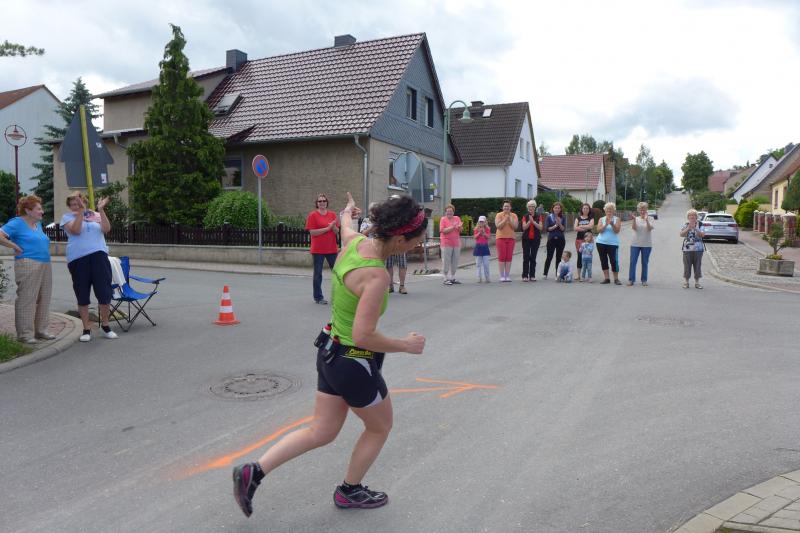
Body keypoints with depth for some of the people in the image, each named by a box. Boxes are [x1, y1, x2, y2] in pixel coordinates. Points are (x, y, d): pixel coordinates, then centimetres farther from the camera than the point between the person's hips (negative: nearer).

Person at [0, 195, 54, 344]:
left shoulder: (38, 224, 19)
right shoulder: (17, 223, -5)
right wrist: (17, 248, -11)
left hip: (45, 265, 8)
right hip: (28, 265, -8)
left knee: (44, 299, 10)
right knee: (26, 299, -5)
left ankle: (40, 330, 19)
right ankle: (25, 334, -1)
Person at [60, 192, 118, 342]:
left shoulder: (96, 215, 12)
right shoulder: (67, 217, 8)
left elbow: (106, 229, -5)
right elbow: (76, 230, -11)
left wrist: (101, 210, -10)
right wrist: (81, 211, -14)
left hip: (99, 255, 1)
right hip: (78, 259, -1)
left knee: (104, 292, -1)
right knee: (82, 295, 5)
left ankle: (105, 325, 17)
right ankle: (86, 329, 16)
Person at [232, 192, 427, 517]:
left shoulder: (354, 241, -5)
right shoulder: (376, 275, -29)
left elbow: (345, 227, 22)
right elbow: (363, 336, -31)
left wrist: (347, 213, 46)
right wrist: (406, 345, -15)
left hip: (331, 352, 8)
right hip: (354, 363, -8)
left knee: (321, 432, 20)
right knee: (380, 428, 20)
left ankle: (253, 472, 16)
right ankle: (350, 491, 39)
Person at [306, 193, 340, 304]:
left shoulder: (332, 214, 7)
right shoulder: (313, 215, -4)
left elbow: (337, 232, 6)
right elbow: (312, 232, -12)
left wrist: (333, 226, -16)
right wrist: (327, 228, -16)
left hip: (332, 248, 4)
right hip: (318, 249, -4)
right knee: (318, 274, 4)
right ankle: (318, 297, 14)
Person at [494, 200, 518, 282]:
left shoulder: (514, 215, 8)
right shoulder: (499, 215, 2)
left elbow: (515, 227, -3)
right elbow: (498, 226, -10)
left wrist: (510, 218, -11)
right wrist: (505, 219, -13)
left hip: (511, 238, 2)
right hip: (501, 237, -2)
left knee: (509, 257, 1)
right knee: (501, 257, -4)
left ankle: (507, 275, 5)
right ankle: (502, 276, 0)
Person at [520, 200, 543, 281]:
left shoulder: (538, 217, 5)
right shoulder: (525, 216, 2)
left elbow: (540, 227, -6)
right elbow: (524, 227, -7)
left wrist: (533, 221, -17)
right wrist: (529, 221, -20)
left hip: (536, 239, 1)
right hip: (526, 239, -1)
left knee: (533, 258, 3)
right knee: (526, 257, -3)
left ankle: (532, 275, 8)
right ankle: (525, 276, -1)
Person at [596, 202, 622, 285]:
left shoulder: (617, 219, 2)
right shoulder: (602, 219, 8)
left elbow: (617, 230, -8)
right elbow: (599, 230, -5)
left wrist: (612, 224, -24)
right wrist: (606, 224, -19)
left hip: (613, 243, -3)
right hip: (601, 243, 3)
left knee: (613, 261, -7)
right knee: (603, 261, 4)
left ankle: (616, 279, 2)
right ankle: (606, 278, 11)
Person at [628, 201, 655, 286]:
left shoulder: (650, 219, 2)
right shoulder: (636, 219, 6)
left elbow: (650, 228, -14)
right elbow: (633, 228, -10)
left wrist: (646, 219, -26)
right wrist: (634, 219, -24)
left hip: (647, 244, -1)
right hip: (635, 243, 1)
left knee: (645, 263, 5)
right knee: (633, 262, -3)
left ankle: (644, 280, 13)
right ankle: (631, 279, 1)